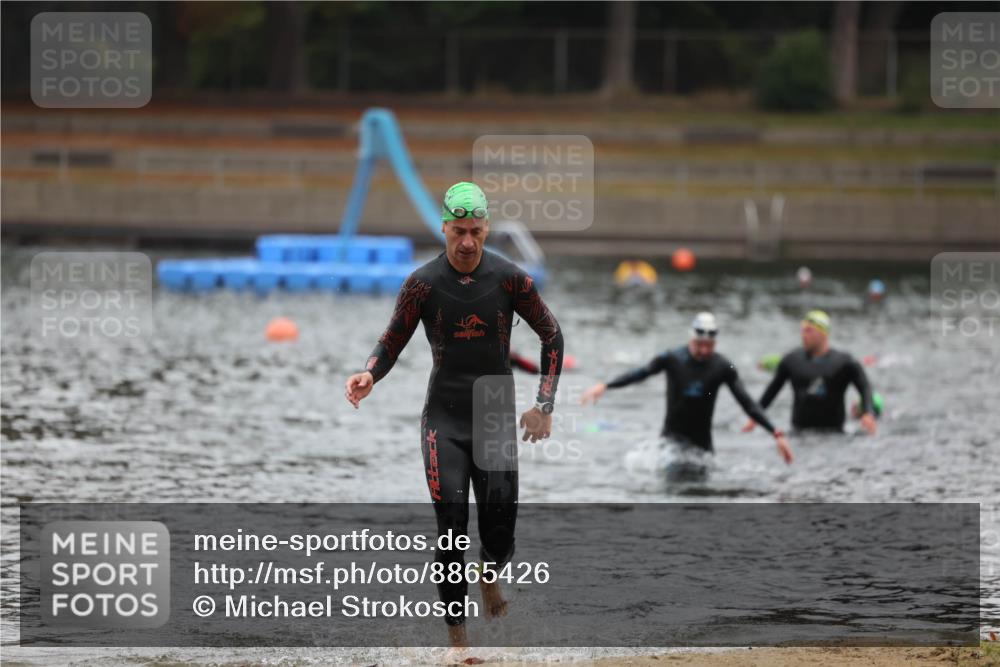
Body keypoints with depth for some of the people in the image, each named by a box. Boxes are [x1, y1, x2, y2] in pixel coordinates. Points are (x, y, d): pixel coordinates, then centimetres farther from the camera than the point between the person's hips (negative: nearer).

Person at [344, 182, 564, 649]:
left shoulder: (509, 279, -3)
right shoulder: (423, 283, -6)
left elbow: (552, 335, 7)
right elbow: (393, 342, 2)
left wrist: (544, 405, 0)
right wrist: (369, 374, -20)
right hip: (444, 421, -1)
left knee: (500, 535, 0)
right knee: (452, 531, -9)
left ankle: (490, 576, 37)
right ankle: (457, 636, 0)